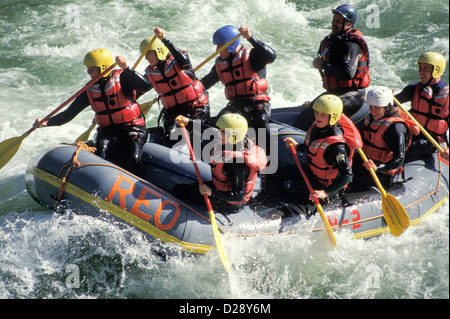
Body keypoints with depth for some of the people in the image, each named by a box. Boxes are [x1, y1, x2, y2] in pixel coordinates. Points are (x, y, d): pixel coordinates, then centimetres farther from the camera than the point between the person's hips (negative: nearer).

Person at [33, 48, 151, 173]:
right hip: (108, 131, 4)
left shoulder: (122, 79, -7)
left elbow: (145, 86, -24)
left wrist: (126, 68, -33)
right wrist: (46, 122, -4)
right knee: (101, 151, -28)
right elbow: (69, 113, 9)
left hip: (133, 129, -3)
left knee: (133, 159, -28)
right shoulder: (90, 90, 7)